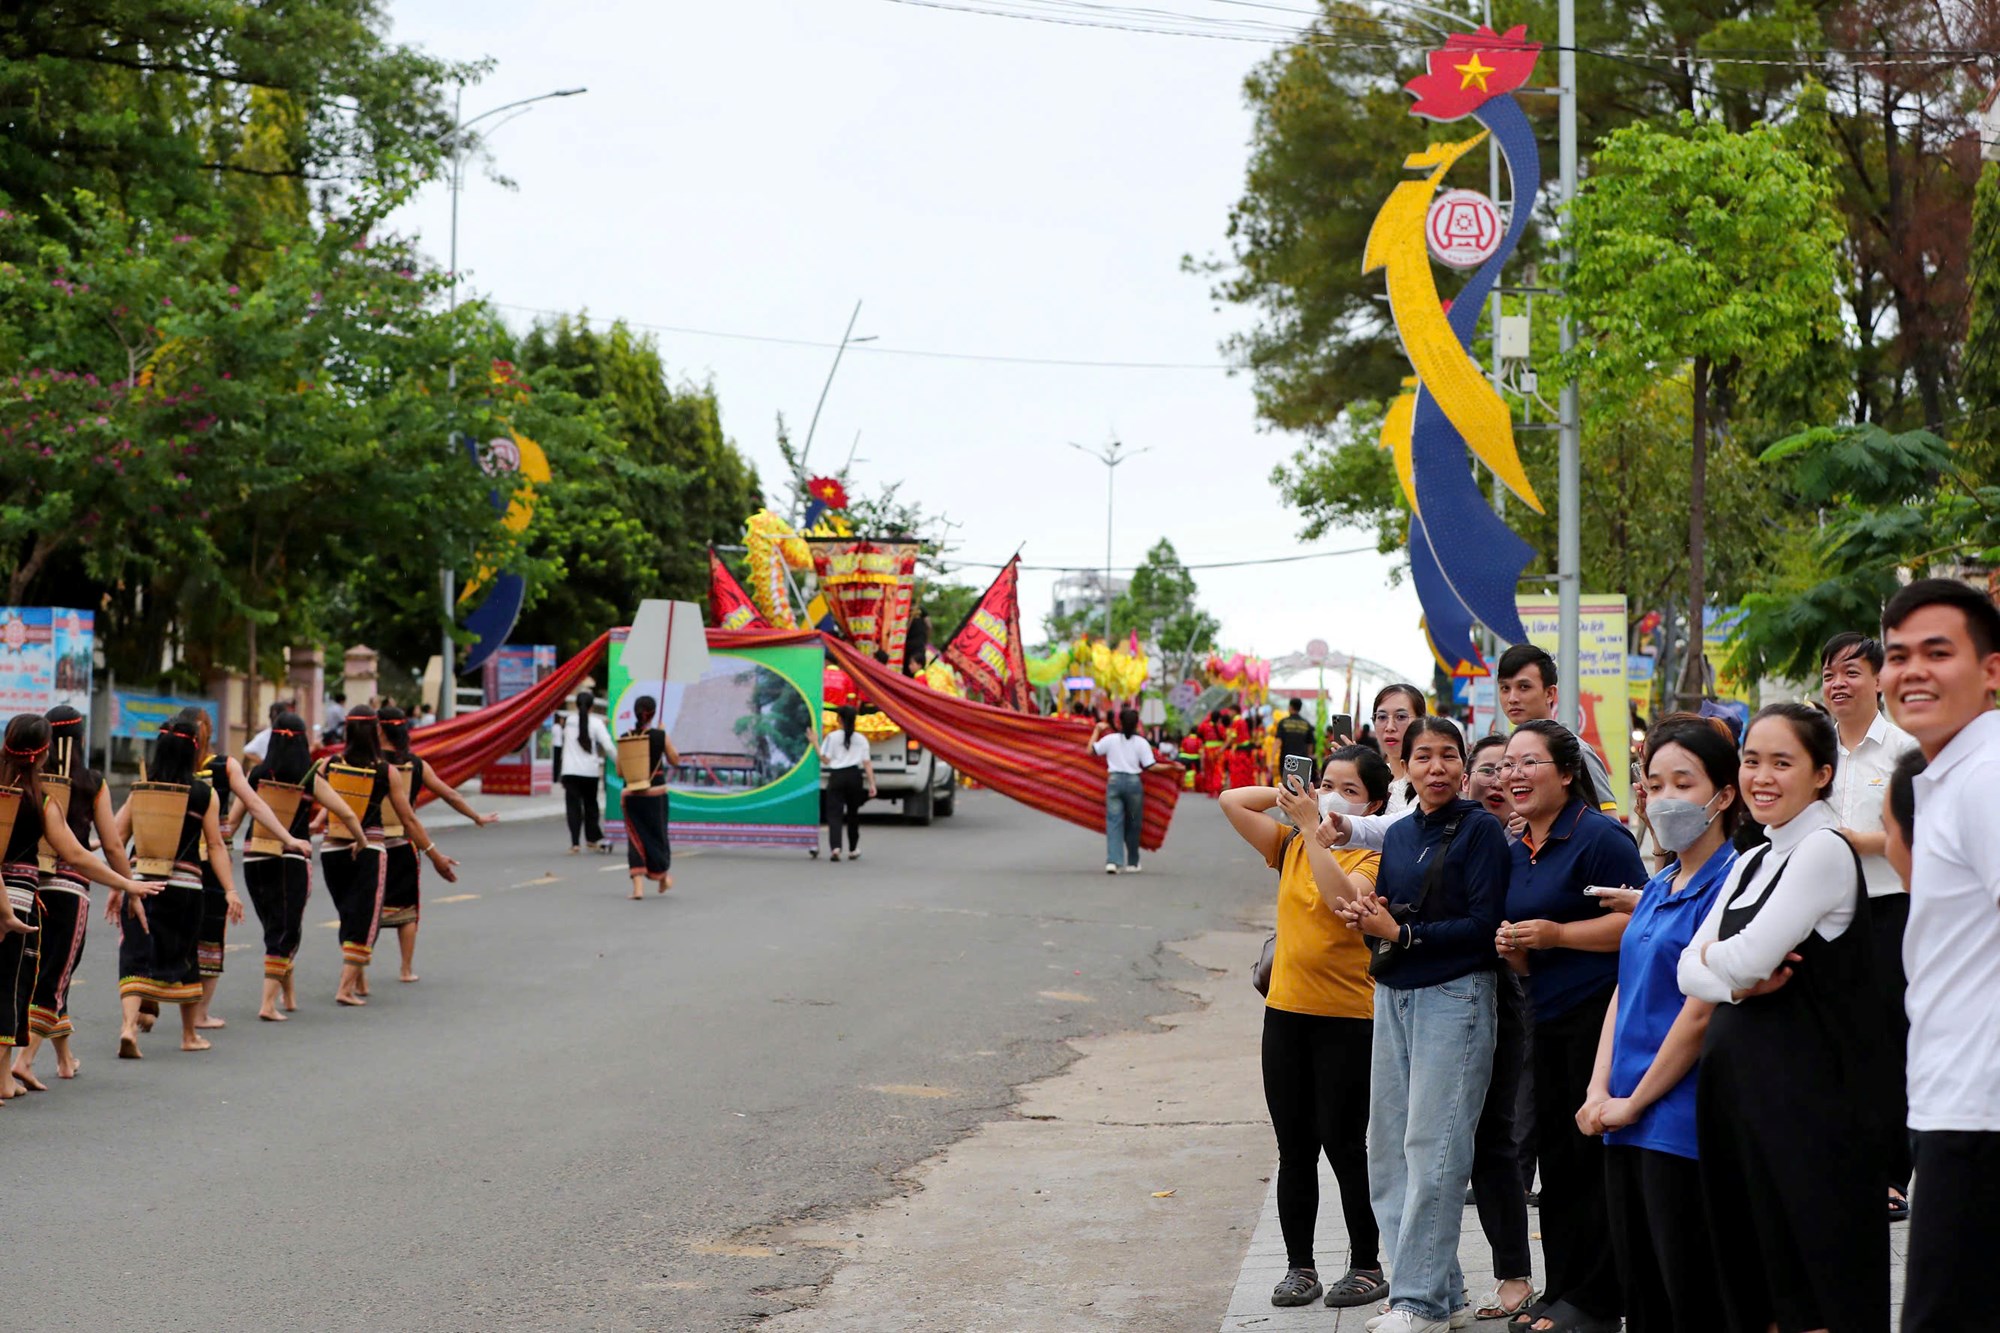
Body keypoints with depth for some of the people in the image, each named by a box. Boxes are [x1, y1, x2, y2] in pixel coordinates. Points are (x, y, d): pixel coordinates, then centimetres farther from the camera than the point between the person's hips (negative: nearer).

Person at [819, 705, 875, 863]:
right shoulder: (861, 739, 5)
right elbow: (867, 763, 1)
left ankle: (835, 847, -27)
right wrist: (872, 784, 2)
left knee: (834, 813, -6)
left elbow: (825, 760, -4)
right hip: (854, 776, 2)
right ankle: (853, 850, 26)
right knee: (853, 813, 17)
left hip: (837, 777, -2)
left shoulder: (832, 737, -2)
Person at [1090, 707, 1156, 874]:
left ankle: (1112, 860, -18)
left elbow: (1090, 750, 8)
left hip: (1114, 781, 0)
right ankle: (1132, 863, 21)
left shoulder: (1110, 739, 0)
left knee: (1114, 821, -2)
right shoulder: (1141, 742, -4)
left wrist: (1097, 731, 19)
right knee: (1133, 824, 13)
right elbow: (1150, 766, -7)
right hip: (1133, 782, 0)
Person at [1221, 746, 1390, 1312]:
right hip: (1287, 1011, 5)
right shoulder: (1291, 847, 9)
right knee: (1294, 1150, 10)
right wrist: (1293, 797, -1)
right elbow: (1231, 802, 5)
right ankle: (1299, 1267, 18)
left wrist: (1313, 826, -23)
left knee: (1343, 1145, 0)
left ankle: (1366, 1266, 12)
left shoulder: (1374, 856, -6)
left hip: (1348, 1018, -5)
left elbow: (1342, 896, -26)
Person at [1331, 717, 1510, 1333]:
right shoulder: (1398, 833, 13)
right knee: (1389, 1147, 7)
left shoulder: (1480, 829, -6)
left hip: (1454, 996, -7)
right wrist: (1366, 919, -5)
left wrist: (1402, 933, -15)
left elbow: (1484, 924, -13)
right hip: (1393, 996, 7)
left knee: (1431, 1147, -10)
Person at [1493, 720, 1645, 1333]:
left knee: (1593, 1156, -4)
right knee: (1555, 1155, 12)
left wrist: (1556, 934, -19)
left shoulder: (1599, 836, -12)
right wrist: (1512, 949, 3)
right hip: (1548, 1021, 9)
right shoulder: (1519, 851, 15)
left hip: (1601, 1013, -9)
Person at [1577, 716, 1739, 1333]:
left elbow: (1702, 1010, -15)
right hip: (1627, 1124, 8)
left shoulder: (1729, 883, -11)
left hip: (1682, 1122, -8)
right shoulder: (1656, 889, 16)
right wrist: (1599, 1091, 0)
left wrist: (1633, 1102, -10)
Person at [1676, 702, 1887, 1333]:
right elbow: (1690, 970, 10)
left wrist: (1719, 956, 4)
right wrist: (1739, 981, -11)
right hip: (1737, 1084, 9)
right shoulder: (1752, 863, 16)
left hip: (1807, 1089, -9)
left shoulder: (1825, 850, -10)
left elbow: (1748, 958, -18)